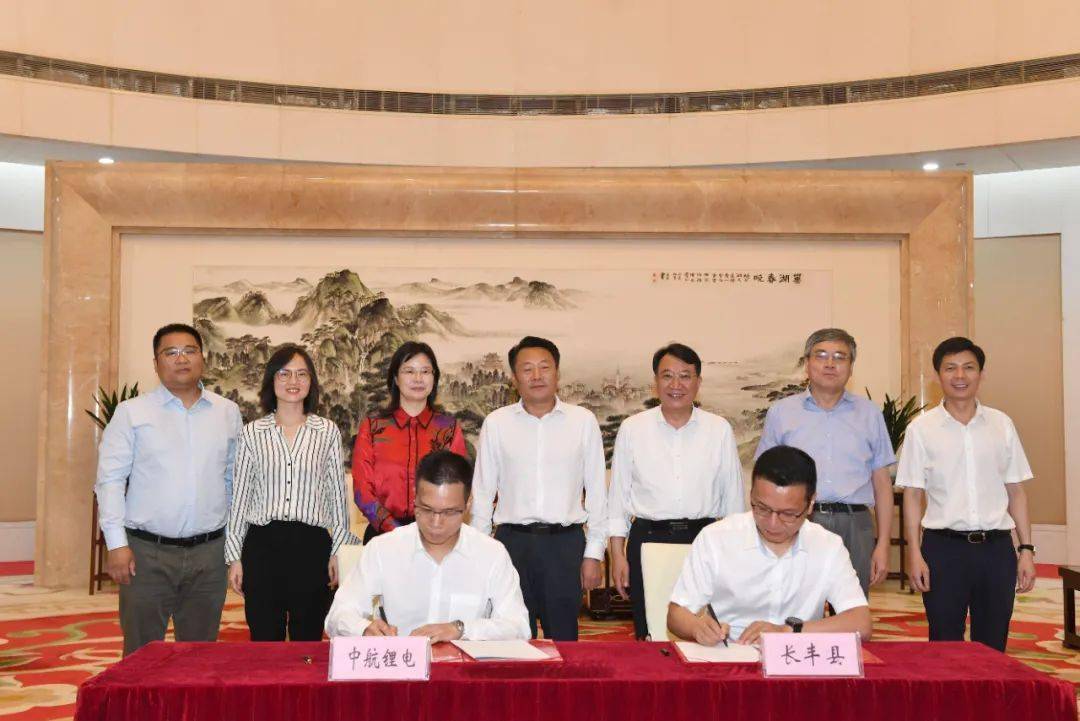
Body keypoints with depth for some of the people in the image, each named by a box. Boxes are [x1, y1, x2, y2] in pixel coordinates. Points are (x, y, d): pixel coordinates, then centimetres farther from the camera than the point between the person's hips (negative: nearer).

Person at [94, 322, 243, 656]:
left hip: (208, 553, 2)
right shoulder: (131, 412, 2)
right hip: (147, 553, -2)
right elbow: (110, 480, -1)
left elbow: (235, 478, 12)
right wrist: (117, 544, -8)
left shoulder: (228, 412, 9)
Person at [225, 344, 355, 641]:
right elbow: (240, 496, 8)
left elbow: (337, 494, 7)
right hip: (262, 546, 0)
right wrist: (234, 556, 5)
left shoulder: (328, 432, 5)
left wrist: (338, 552, 3)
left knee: (309, 641, 6)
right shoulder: (252, 433, 5)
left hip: (312, 547, 0)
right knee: (264, 642, 6)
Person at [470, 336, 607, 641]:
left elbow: (597, 490, 5)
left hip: (566, 543, 0)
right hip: (512, 541, 0)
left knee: (563, 638, 7)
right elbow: (482, 492, 8)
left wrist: (594, 553, 3)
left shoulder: (583, 421, 3)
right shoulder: (496, 423, 4)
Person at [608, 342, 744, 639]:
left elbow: (733, 495, 10)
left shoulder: (719, 429, 7)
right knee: (649, 637, 4)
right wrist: (617, 555, 2)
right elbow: (617, 495, 7)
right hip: (648, 542, 0)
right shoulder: (632, 428, 6)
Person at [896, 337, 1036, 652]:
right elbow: (912, 494, 0)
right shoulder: (922, 428, 0)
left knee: (993, 647, 9)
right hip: (944, 547, -2)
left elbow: (1015, 490, 9)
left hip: (996, 546, 2)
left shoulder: (1001, 424, 7)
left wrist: (1026, 549, 5)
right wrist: (914, 553, -6)